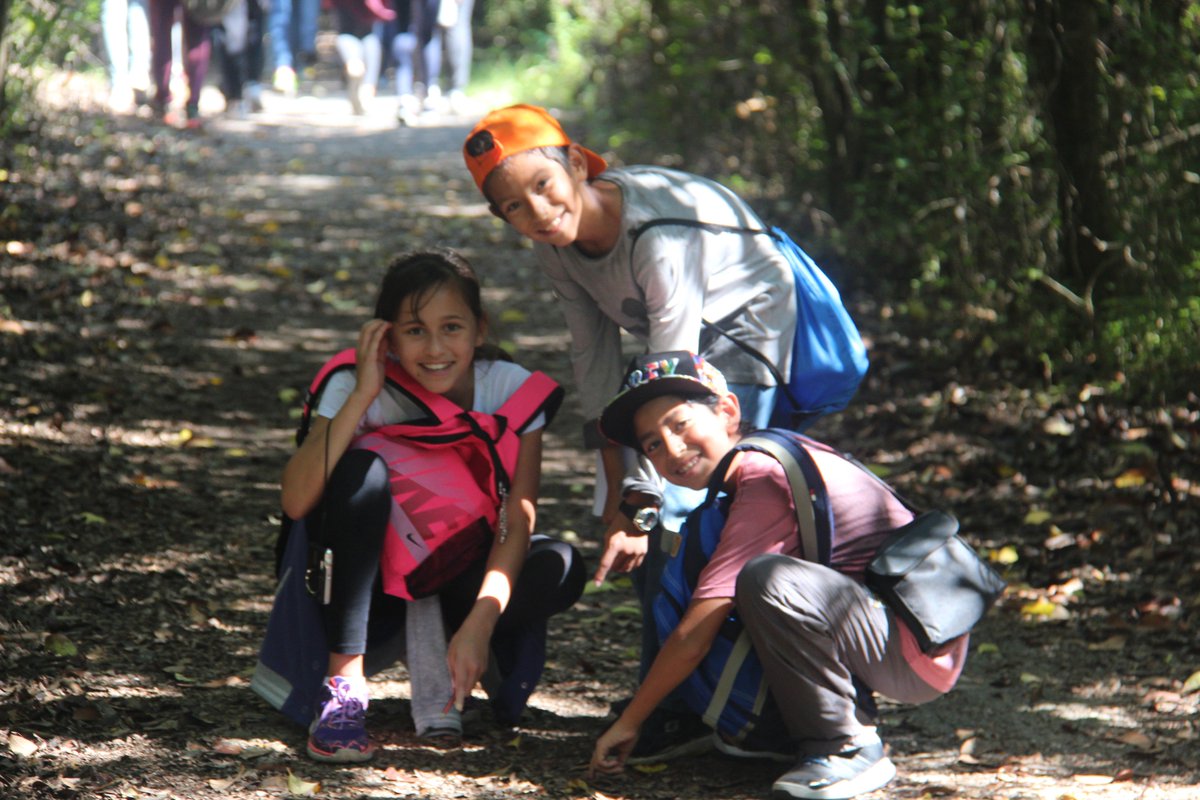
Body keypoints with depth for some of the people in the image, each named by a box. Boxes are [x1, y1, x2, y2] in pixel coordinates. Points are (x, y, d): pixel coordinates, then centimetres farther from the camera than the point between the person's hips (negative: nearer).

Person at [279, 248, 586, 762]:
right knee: (362, 468, -33)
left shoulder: (512, 388, -17)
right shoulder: (357, 387, -20)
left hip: (460, 570, 1)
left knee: (560, 570, -30)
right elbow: (295, 501, -34)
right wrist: (363, 394, -37)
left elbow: (517, 522, -23)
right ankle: (343, 683, -29)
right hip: (374, 566, -1)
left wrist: (479, 624, -37)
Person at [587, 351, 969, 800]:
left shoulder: (763, 480, -17)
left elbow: (693, 639, -15)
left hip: (922, 651, -10)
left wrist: (627, 723, -6)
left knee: (767, 579, -32)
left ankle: (848, 749, -14)